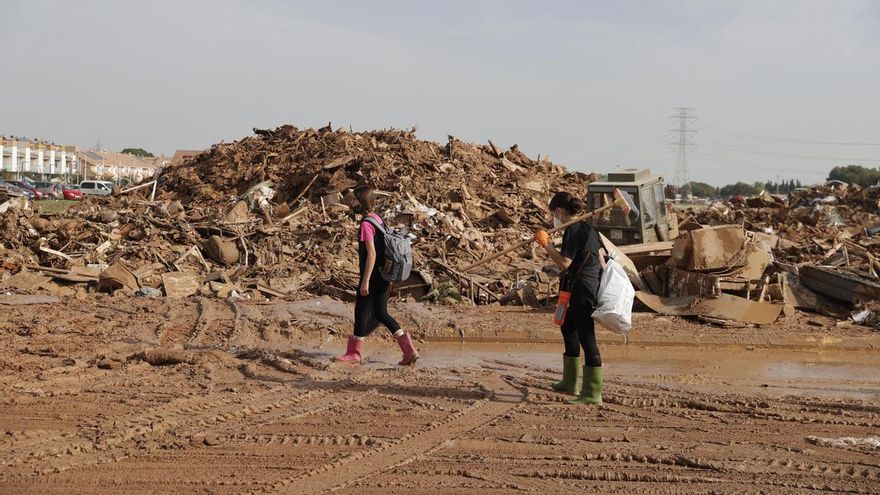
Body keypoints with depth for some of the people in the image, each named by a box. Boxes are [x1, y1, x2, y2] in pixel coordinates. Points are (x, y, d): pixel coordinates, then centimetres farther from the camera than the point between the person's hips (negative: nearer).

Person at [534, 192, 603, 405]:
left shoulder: (573, 230, -15)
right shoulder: (587, 228, 15)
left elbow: (564, 263, -21)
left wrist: (545, 244, -12)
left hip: (580, 289, -11)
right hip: (591, 285, 11)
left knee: (586, 337, -9)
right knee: (568, 328, 24)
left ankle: (593, 394, -8)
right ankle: (570, 382, 36)